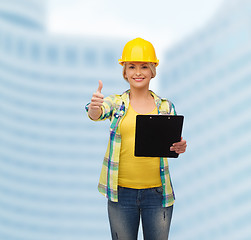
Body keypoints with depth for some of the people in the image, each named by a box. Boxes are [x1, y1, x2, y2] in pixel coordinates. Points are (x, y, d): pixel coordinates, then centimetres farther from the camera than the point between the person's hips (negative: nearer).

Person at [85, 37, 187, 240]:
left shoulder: (166, 106, 6)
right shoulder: (116, 103, 3)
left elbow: (172, 143, 8)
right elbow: (98, 113, -17)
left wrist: (179, 147, -16)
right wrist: (94, 107, -41)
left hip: (157, 193, 1)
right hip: (121, 192, -1)